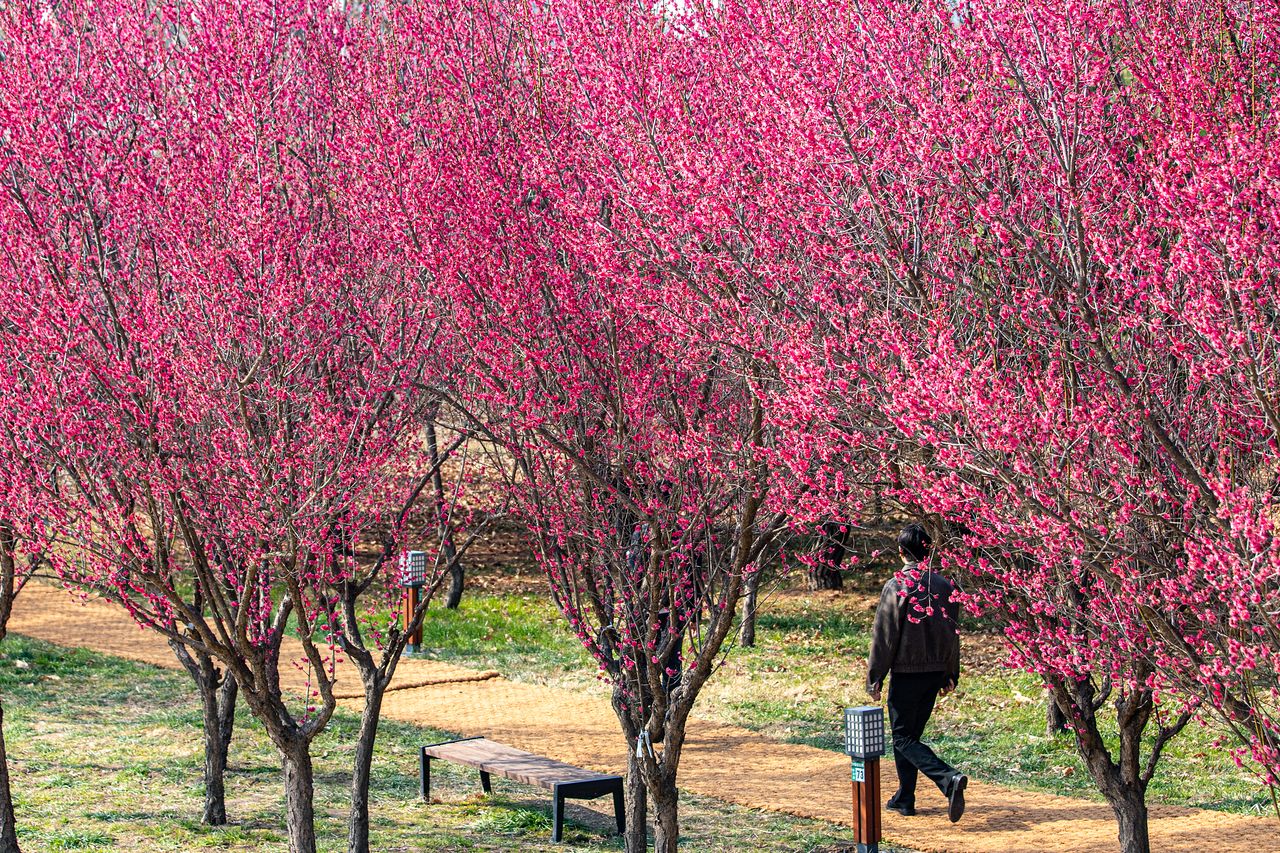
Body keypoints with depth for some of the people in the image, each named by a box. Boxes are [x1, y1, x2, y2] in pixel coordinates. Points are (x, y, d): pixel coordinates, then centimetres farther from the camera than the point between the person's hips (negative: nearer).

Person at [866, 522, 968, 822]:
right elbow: (953, 634, 12)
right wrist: (950, 675, 20)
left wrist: (875, 679, -5)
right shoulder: (945, 585, 5)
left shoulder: (896, 587, -12)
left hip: (906, 673, -6)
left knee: (904, 738, -1)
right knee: (911, 733, 18)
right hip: (936, 672, 6)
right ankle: (904, 799, 20)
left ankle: (949, 779, -22)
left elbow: (884, 637, -11)